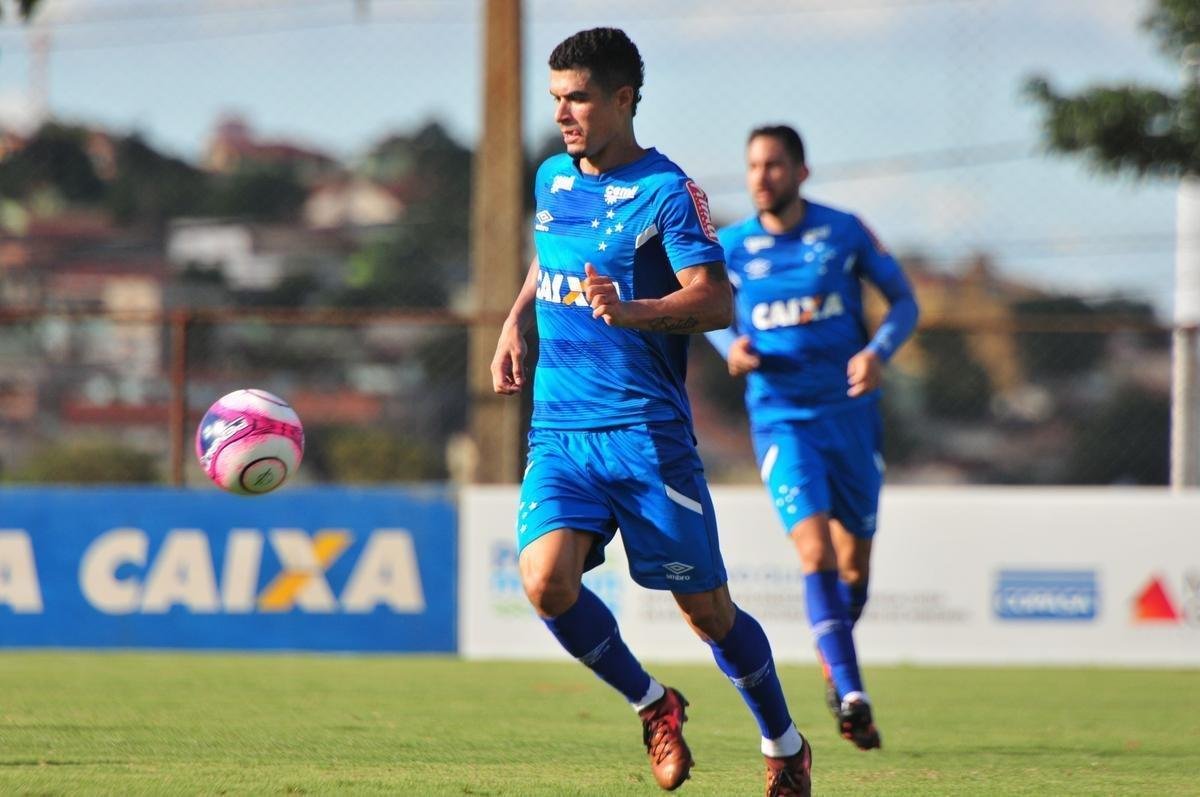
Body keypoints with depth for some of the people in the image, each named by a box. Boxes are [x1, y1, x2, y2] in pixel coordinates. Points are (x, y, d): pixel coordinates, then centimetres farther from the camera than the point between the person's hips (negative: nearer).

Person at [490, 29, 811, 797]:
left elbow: (717, 302, -18)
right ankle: (653, 704, 6)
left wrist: (632, 311, -34)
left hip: (646, 435, -5)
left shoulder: (666, 192, -9)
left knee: (707, 610, 2)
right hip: (558, 430, 5)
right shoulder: (552, 181, 11)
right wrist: (516, 323, 13)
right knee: (546, 581, -19)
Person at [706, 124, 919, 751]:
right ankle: (851, 695, -23)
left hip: (850, 413, 2)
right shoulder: (730, 247, 0)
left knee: (855, 559, 10)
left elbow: (904, 300, 7)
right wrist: (731, 346, -6)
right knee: (815, 549, -19)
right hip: (781, 418, -2)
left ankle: (834, 664, 38)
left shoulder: (845, 232, -1)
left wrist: (878, 351, -12)